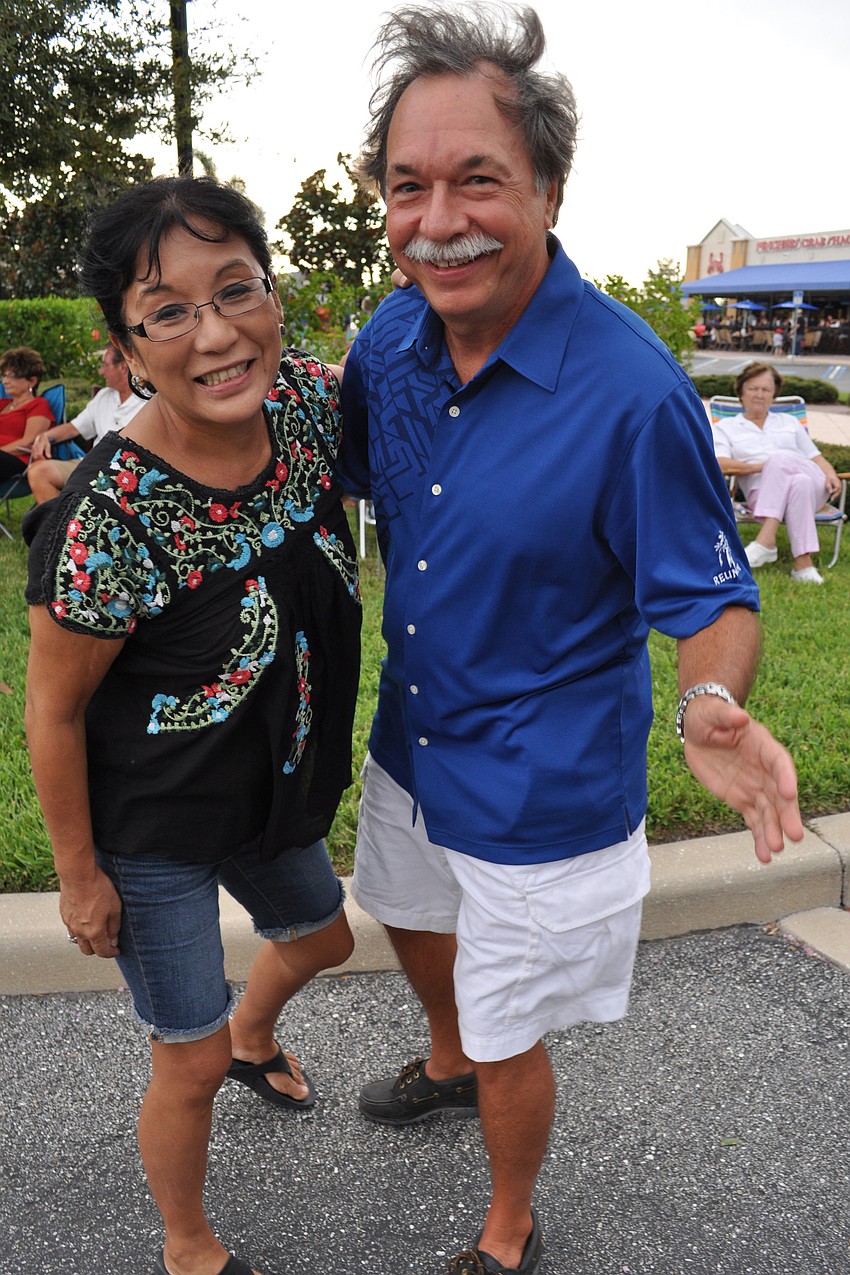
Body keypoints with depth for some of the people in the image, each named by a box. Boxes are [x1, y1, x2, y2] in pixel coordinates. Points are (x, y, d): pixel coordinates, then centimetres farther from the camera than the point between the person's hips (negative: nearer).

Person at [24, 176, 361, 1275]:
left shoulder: (306, 400, -16)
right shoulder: (109, 516, -33)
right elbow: (53, 711, -20)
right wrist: (79, 876, -10)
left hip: (278, 790, 7)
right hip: (151, 827, -6)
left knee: (320, 938, 31)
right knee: (192, 1060, 10)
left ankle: (254, 1035, 68)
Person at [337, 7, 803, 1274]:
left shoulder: (634, 392, -28)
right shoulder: (389, 339, -9)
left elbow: (715, 596, -19)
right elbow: (332, 474, 11)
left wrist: (708, 705, -40)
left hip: (539, 788, -6)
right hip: (411, 739, 7)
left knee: (508, 1037, 14)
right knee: (413, 918, 32)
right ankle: (447, 1065, 67)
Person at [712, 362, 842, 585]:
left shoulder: (789, 422, 31)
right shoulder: (725, 428, 20)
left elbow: (816, 457, 23)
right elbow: (719, 464, 0)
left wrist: (831, 474, 1)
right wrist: (763, 467, -10)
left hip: (813, 485, 2)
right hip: (762, 494, -2)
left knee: (780, 457, -32)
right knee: (800, 482, -36)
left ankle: (766, 540, -46)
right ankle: (803, 564, -45)